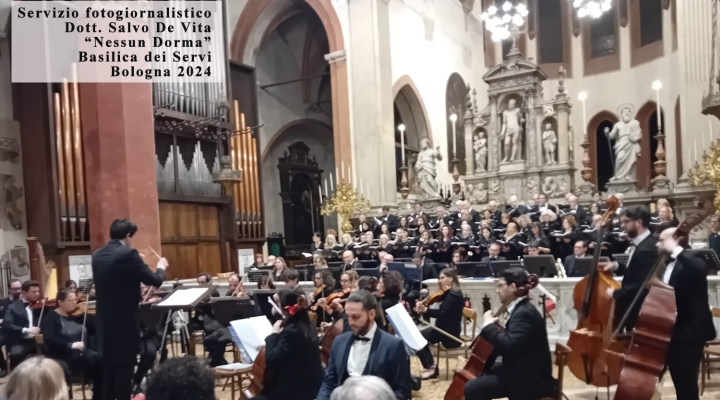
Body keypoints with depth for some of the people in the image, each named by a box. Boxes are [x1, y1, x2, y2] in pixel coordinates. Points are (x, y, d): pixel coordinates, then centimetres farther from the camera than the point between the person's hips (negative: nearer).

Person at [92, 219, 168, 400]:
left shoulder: (97, 255, 5)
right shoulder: (129, 254, -17)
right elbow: (154, 281, -14)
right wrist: (161, 267, 6)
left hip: (104, 320, 7)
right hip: (124, 320, -7)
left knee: (108, 366, 16)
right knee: (124, 367, 3)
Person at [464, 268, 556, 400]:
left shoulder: (524, 313, -20)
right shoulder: (521, 309, 11)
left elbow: (509, 345, -33)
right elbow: (507, 342, 20)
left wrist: (488, 324, -21)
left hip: (530, 379, -11)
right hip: (522, 372, 11)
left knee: (472, 388, -18)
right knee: (480, 378, 22)